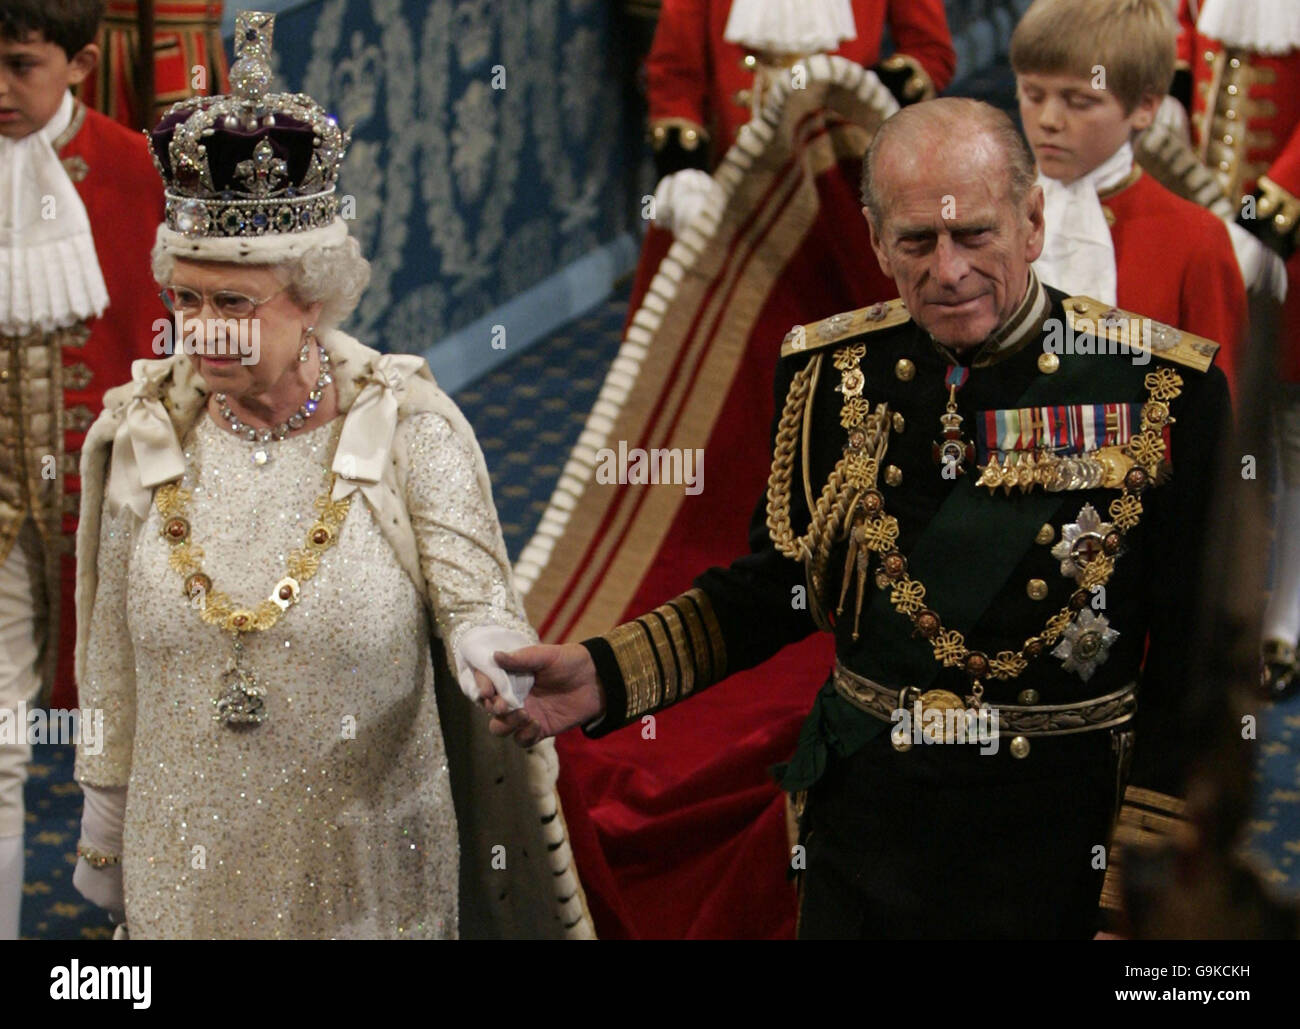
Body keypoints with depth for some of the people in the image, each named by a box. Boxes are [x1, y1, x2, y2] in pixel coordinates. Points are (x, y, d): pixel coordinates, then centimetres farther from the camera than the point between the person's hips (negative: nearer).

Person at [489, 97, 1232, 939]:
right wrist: (607, 675, -5)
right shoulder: (829, 372, -1)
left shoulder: (1167, 391, -11)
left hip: (1063, 844, -3)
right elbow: (778, 586, 9)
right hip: (864, 828, 3)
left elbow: (1197, 666, -8)